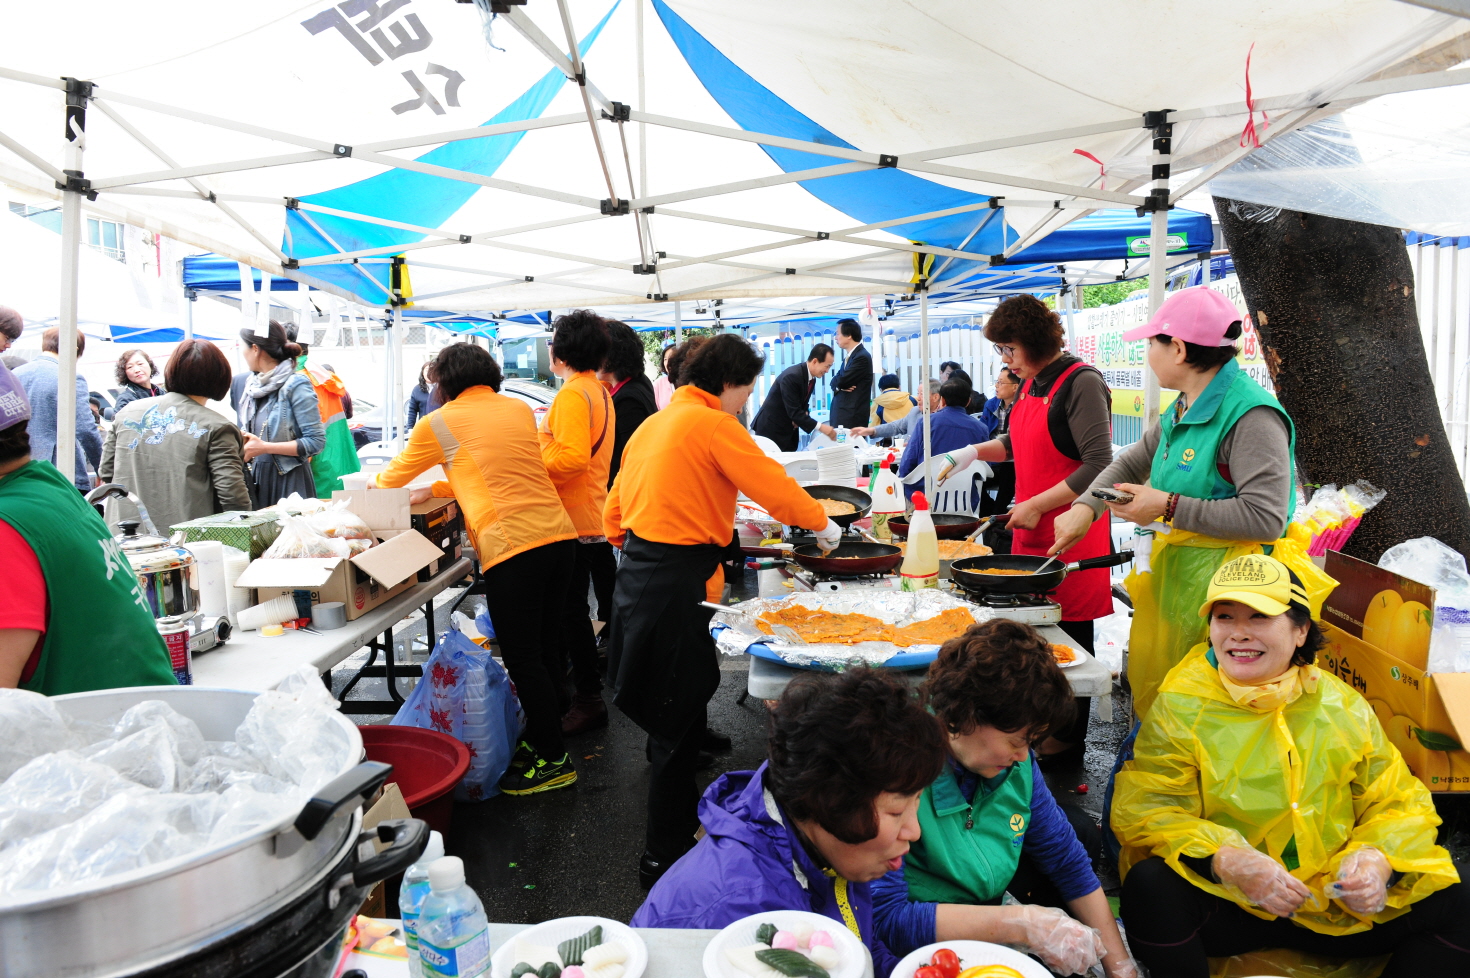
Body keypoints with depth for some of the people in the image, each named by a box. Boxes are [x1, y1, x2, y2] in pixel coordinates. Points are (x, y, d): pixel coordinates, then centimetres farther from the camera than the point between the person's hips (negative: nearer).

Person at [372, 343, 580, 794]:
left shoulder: (441, 423, 3)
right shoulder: (520, 409, 17)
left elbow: (393, 476, 21)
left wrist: (374, 483, 43)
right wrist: (436, 489, 36)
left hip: (513, 546, -7)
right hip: (559, 534, 7)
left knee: (522, 657, 4)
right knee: (545, 646, 18)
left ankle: (554, 761, 12)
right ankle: (542, 736, 33)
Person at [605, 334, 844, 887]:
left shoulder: (653, 424, 16)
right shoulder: (715, 425, -10)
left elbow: (615, 514, 18)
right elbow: (775, 488, -8)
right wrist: (822, 524, 8)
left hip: (637, 572, 9)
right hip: (678, 586, -9)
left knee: (675, 715, 22)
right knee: (679, 724, 1)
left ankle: (679, 825, 38)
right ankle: (665, 859, 12)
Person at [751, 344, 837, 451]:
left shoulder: (811, 378, 3)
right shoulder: (791, 376, -24)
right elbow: (794, 412, -28)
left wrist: (803, 417, -8)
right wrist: (820, 427, -30)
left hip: (789, 430, 8)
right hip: (771, 429, -8)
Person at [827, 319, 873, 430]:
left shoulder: (862, 357, -12)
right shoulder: (850, 355, 18)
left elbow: (841, 381, -19)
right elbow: (835, 382, 16)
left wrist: (838, 383, 4)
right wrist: (839, 385, -8)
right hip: (840, 415, 9)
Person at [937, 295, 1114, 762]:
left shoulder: (1081, 383, -14)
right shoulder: (1032, 385, 13)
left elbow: (1099, 465, -21)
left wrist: (1037, 505, -19)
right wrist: (975, 452, 15)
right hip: (1030, 531, 8)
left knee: (1070, 638, 3)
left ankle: (1067, 745, 17)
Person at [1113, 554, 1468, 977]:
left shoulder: (1345, 708, 5)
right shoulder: (1181, 706, -8)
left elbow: (1398, 804, 9)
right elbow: (1145, 809, -13)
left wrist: (1378, 859, -14)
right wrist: (1228, 861, -30)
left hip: (1339, 905, 4)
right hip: (1223, 905, -4)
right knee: (1152, 886, -33)